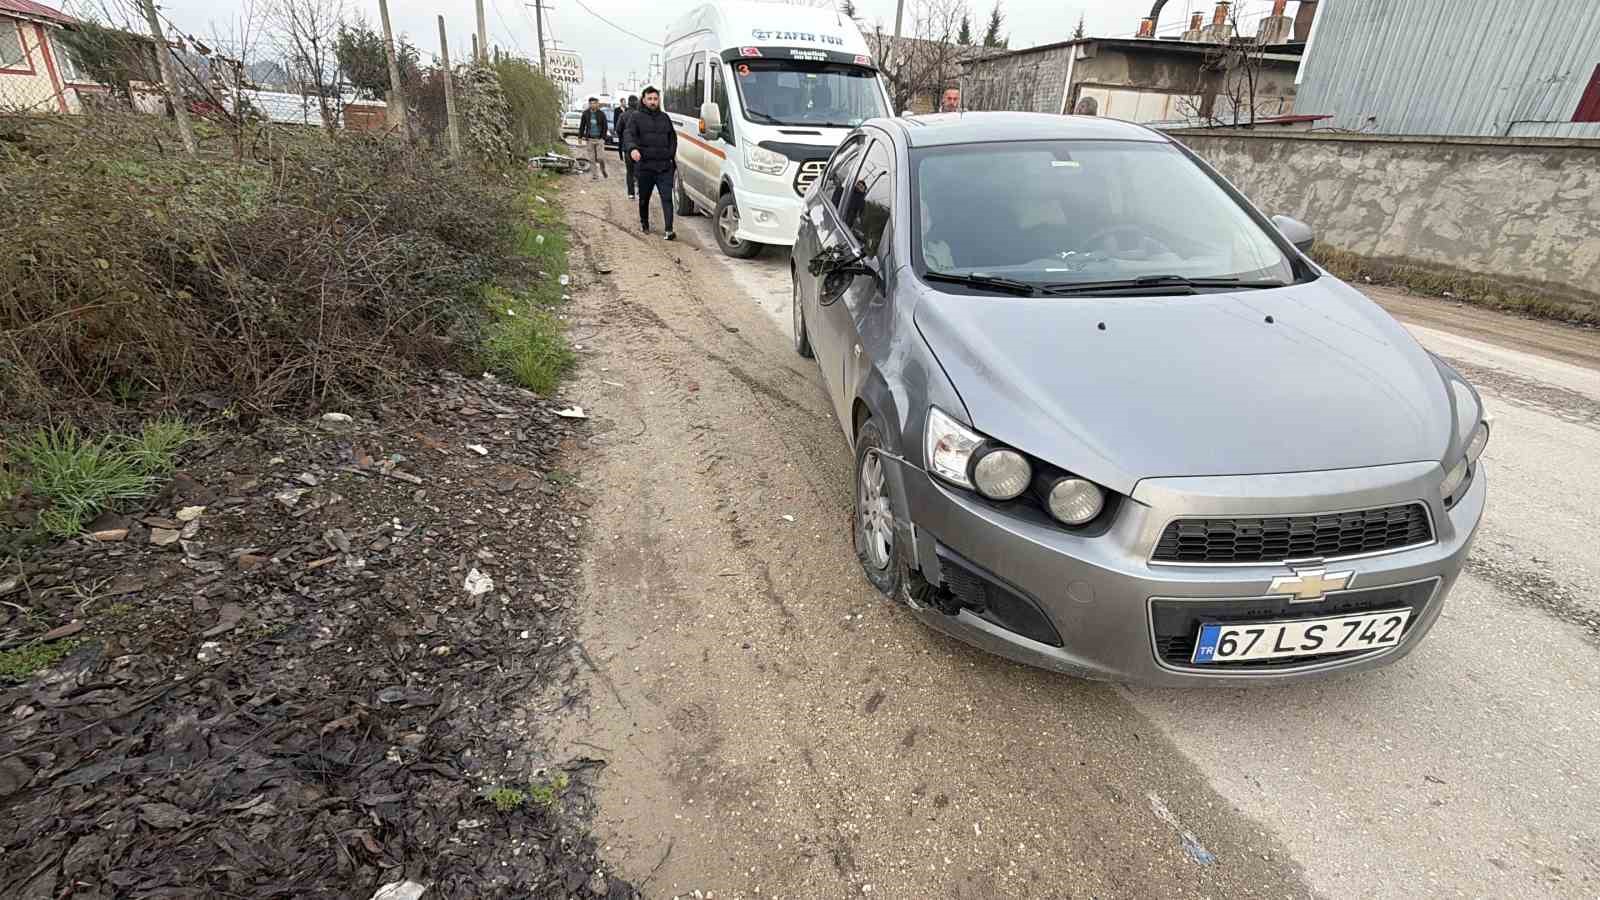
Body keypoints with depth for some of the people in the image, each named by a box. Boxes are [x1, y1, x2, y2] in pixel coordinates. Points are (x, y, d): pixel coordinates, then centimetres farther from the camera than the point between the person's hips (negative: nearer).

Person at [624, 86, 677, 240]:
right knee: (644, 198, 11)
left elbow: (673, 138, 25)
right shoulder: (636, 117, 4)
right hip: (644, 166, -2)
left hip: (665, 166, 2)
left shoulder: (665, 118, 17)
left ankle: (669, 230, -15)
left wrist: (672, 155, 12)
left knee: (667, 198, -10)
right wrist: (632, 148, -30)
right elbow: (629, 136, -10)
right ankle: (644, 223, 32)